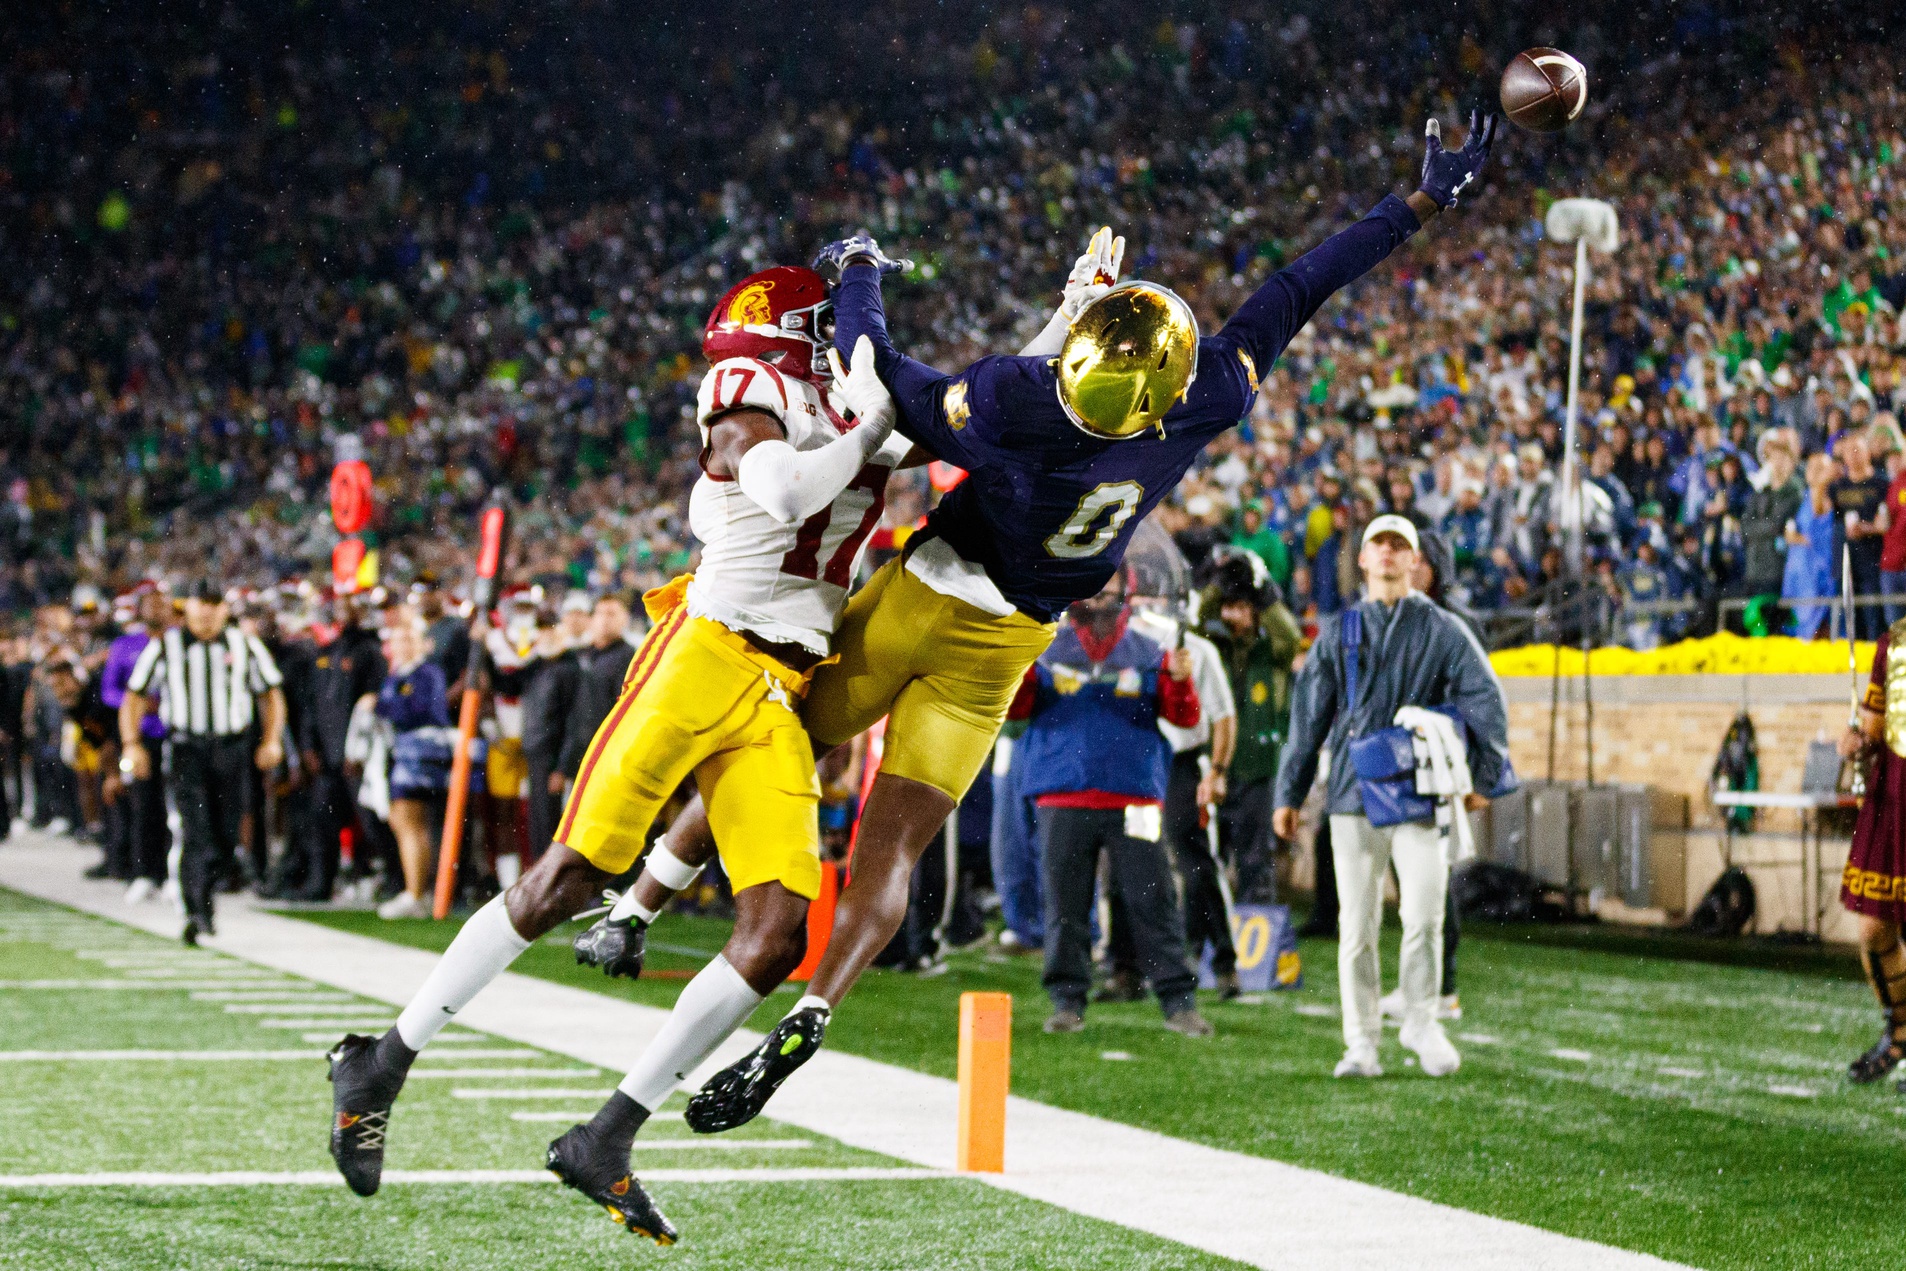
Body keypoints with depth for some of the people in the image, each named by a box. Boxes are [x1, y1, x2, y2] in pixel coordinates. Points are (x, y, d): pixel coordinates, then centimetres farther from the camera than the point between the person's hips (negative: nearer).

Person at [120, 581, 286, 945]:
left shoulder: (245, 647, 8)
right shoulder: (164, 648, 4)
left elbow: (271, 694, 16)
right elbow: (134, 697, 7)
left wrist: (271, 740, 3)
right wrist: (132, 745, -4)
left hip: (231, 749, 2)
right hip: (186, 749, -2)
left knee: (226, 837, 1)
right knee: (195, 833, -14)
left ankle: (202, 897, 22)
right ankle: (195, 913, -15)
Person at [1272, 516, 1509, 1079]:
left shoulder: (1442, 631, 8)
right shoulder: (1337, 633, 14)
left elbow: (1485, 700, 4)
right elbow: (1309, 716, 14)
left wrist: (1483, 777, -5)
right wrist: (1289, 794, 11)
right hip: (1353, 795, 1)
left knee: (1423, 916, -11)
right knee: (1356, 924, 0)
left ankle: (1421, 1022, 9)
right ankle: (1361, 1042, 6)